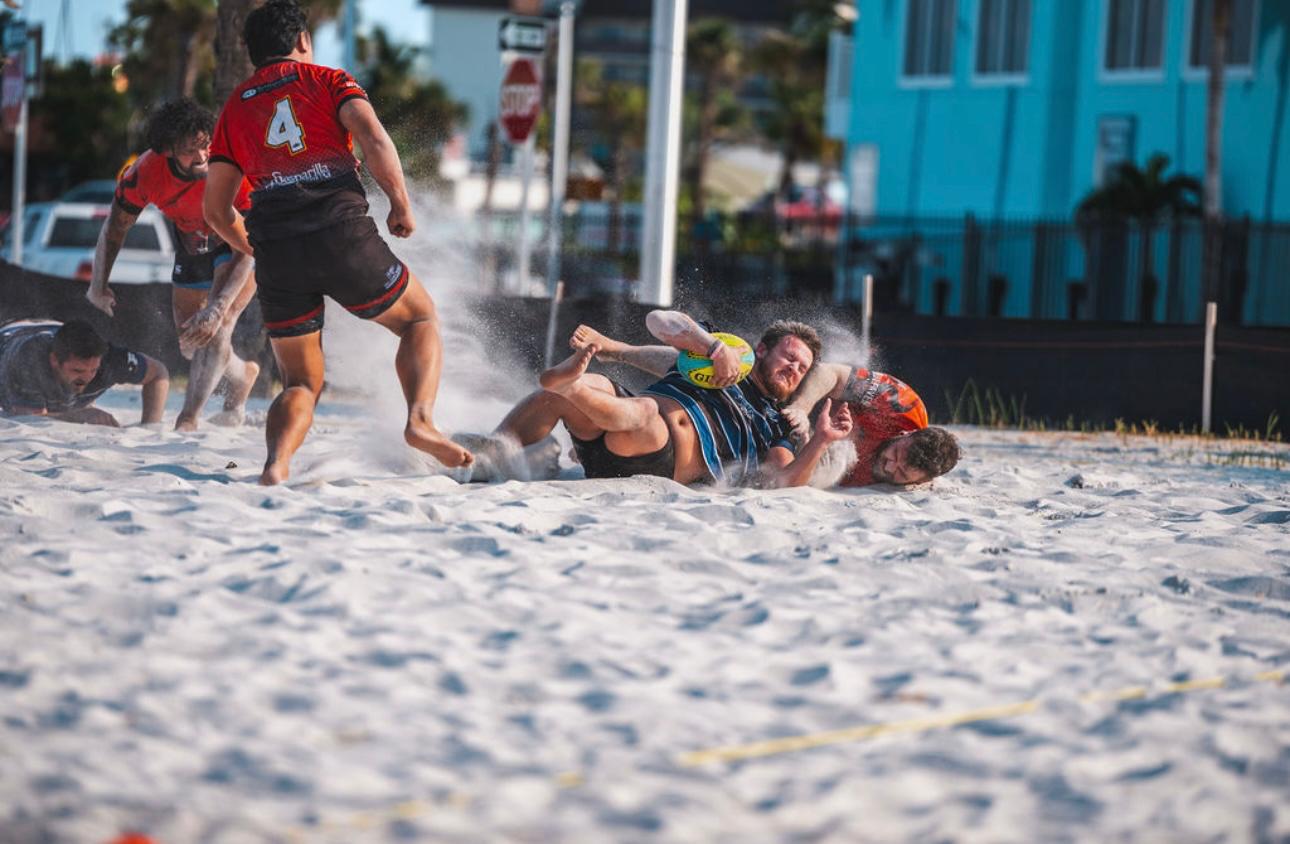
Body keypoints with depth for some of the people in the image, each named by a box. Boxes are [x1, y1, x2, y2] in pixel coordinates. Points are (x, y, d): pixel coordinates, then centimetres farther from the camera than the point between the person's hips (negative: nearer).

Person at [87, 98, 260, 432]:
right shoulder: (144, 173, -28)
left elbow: (244, 253, -38)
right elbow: (115, 227, -8)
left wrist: (216, 310, -46)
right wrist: (99, 285, -14)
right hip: (191, 242, 5)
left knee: (216, 330, -26)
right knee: (190, 345, 12)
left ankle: (188, 418, -20)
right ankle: (242, 374, 43)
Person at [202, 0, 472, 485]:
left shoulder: (234, 109, 21)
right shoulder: (327, 81, 13)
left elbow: (216, 211, 17)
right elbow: (374, 141, -7)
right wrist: (401, 205, 3)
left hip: (275, 249, 3)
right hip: (343, 234, -3)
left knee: (300, 384, 13)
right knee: (421, 320, 20)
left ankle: (275, 464, -17)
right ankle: (420, 418, -6)